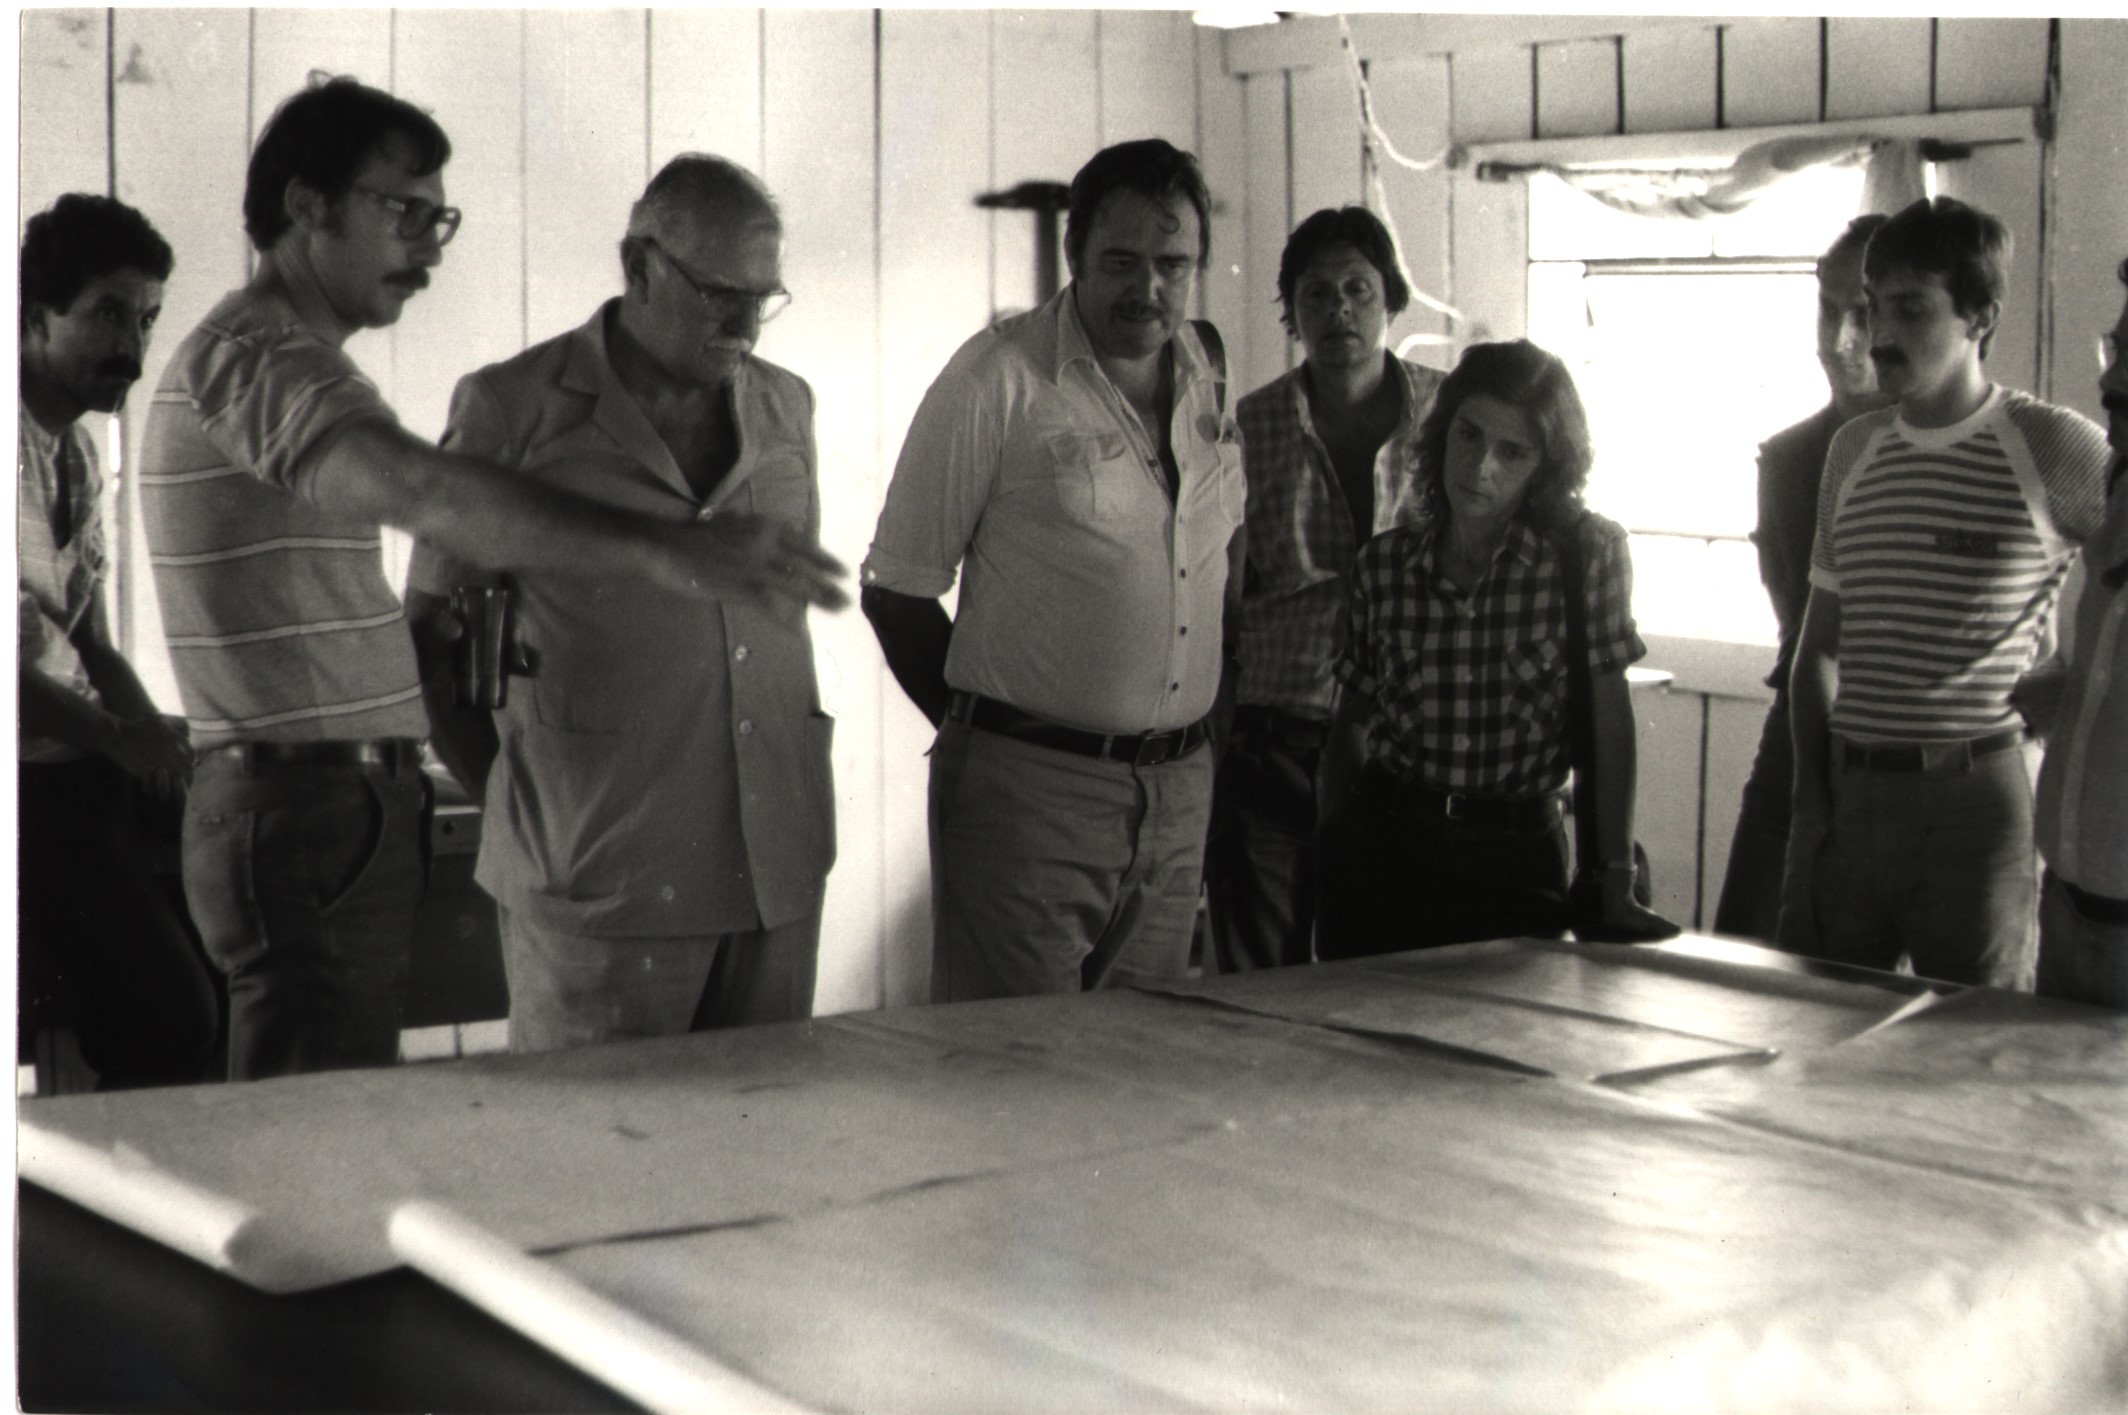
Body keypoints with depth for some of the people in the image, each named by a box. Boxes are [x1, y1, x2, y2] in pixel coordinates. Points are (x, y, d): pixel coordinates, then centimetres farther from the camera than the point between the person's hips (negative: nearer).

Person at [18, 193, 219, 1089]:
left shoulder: (78, 454, 16)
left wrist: (157, 742, 3)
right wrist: (120, 741, -17)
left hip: (77, 782, 8)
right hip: (27, 783, -8)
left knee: (173, 1016, 6)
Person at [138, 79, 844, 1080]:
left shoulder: (293, 355, 21)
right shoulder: (251, 355, -15)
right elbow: (422, 490, -34)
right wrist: (662, 551, -44)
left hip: (354, 809, 11)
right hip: (306, 811, -11)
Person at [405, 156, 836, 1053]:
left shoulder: (785, 408, 13)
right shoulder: (515, 408, -3)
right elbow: (433, 626, 2)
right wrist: (515, 795, 0)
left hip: (778, 870, 5)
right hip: (598, 878, -5)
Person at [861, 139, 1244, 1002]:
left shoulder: (1211, 383, 9)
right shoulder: (999, 379, -8)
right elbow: (896, 589, -5)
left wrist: (1185, 740, 12)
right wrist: (985, 728, -2)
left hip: (1180, 795, 6)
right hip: (1031, 794, -6)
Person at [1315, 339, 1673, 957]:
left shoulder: (1588, 551, -5)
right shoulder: (1382, 564, 2)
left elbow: (1608, 719, -6)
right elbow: (1350, 720, 8)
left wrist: (1615, 885, -9)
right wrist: (1331, 859, 2)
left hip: (1517, 853, -1)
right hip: (1380, 842, 2)